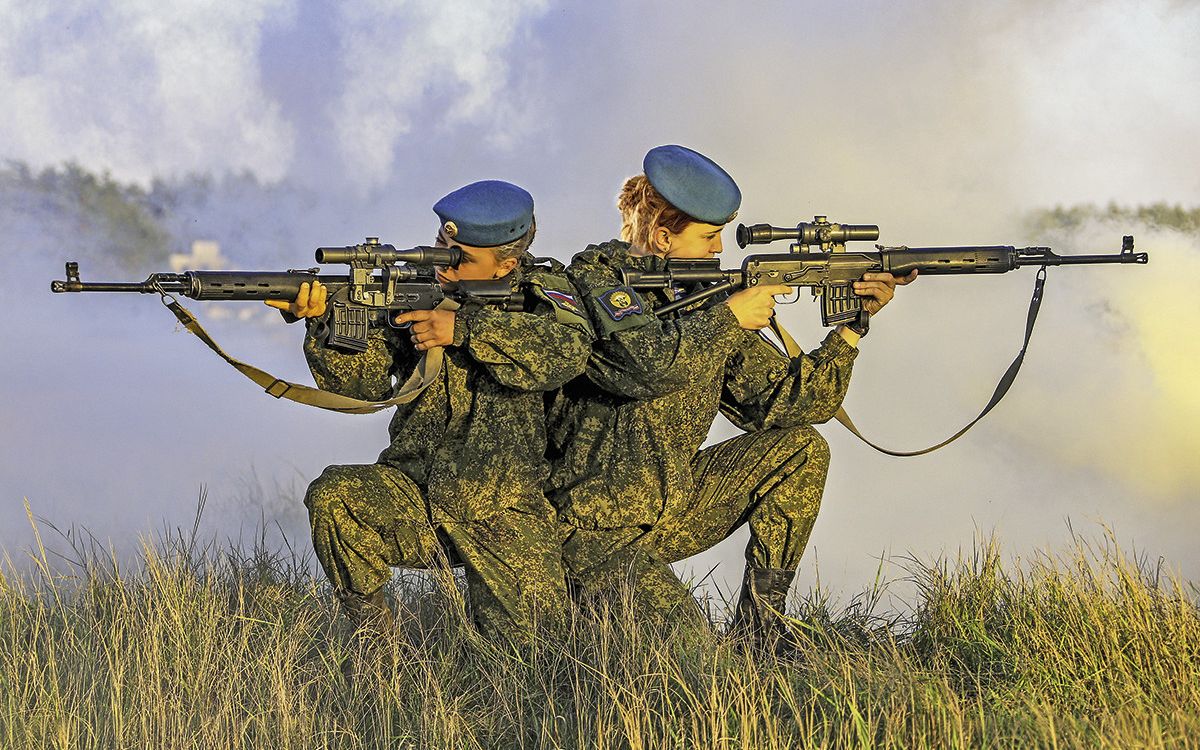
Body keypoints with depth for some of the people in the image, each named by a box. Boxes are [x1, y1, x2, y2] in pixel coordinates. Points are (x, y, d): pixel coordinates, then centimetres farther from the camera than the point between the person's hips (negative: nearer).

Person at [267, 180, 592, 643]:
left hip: (502, 515, -1)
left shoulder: (540, 292, -2)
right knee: (332, 496, -27)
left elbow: (568, 350, -25)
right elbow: (364, 380, -10)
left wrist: (465, 330, -28)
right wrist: (324, 321, -29)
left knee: (524, 641, -12)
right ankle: (372, 631, -5)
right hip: (414, 496, 1)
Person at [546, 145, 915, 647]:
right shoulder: (595, 277, -13)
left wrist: (852, 325, -6)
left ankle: (758, 631, 3)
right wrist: (727, 318, -19)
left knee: (800, 449, -1)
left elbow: (780, 402, 3)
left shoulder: (708, 302, 6)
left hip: (671, 510, 8)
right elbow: (647, 363, -33)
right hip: (598, 533, -8)